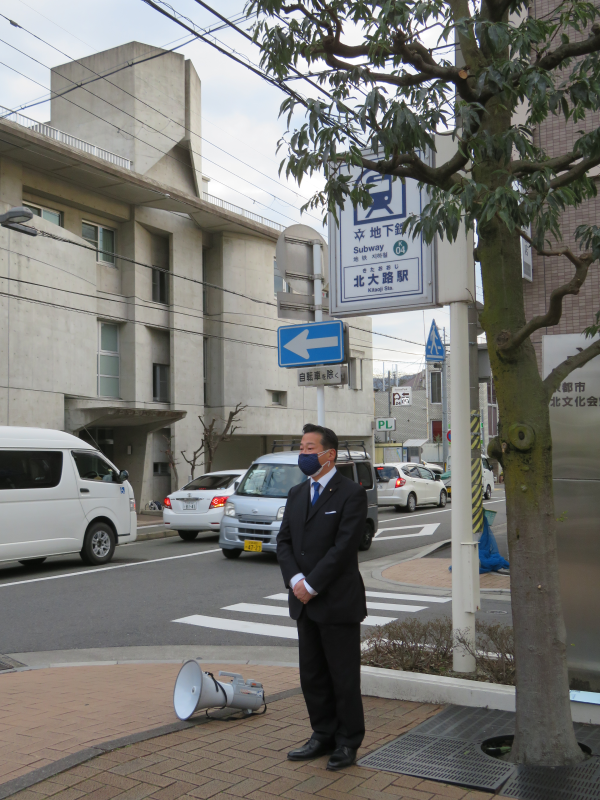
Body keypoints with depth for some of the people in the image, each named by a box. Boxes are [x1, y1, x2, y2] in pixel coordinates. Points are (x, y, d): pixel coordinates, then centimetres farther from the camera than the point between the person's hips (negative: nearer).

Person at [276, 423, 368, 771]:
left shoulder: (351, 493, -10)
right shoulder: (297, 493, 12)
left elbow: (343, 546, -17)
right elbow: (284, 541, 8)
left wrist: (312, 585, -17)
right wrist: (295, 580, -8)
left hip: (338, 602, -7)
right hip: (305, 603, 7)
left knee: (344, 676, 5)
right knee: (313, 675, 15)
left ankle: (348, 743, 19)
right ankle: (323, 736, 29)